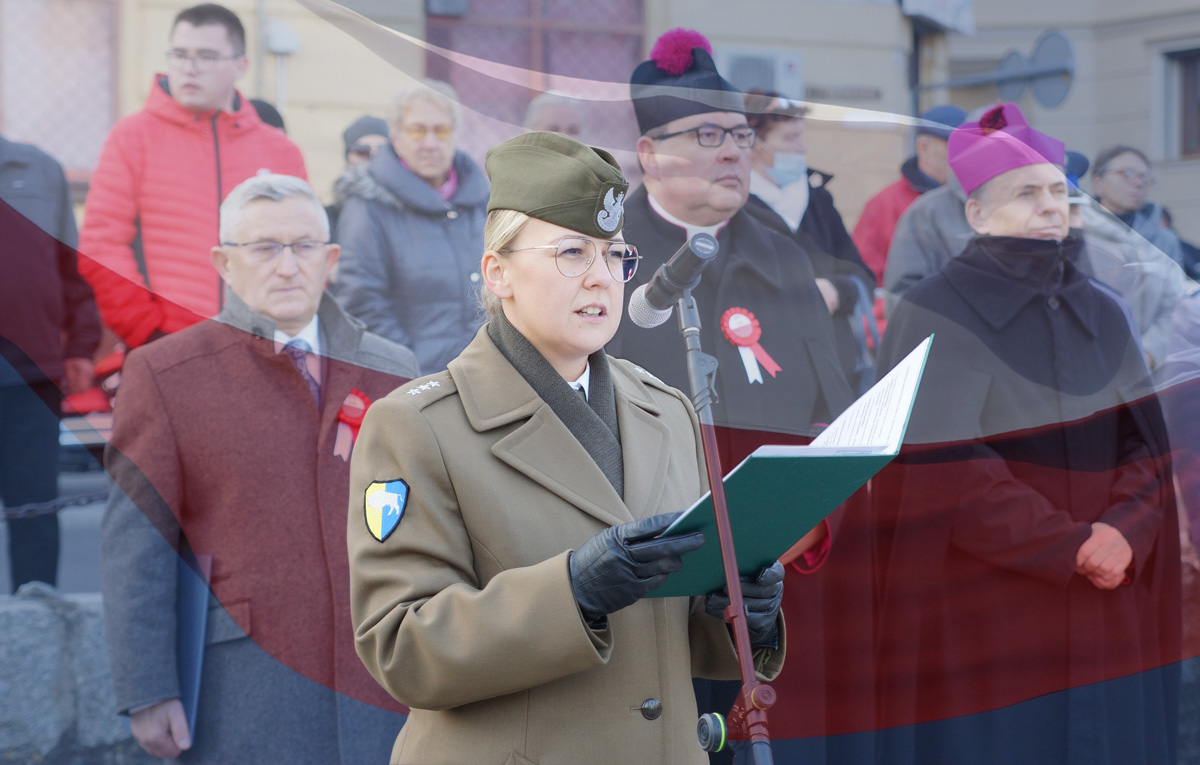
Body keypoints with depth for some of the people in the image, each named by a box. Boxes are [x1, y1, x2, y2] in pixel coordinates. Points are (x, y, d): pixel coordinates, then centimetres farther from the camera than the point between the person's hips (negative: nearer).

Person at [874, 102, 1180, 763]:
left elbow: (1149, 448, 6)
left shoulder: (1101, 316, 13)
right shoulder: (932, 316, -5)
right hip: (982, 619, -5)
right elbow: (944, 474, -14)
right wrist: (1068, 546, -15)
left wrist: (1120, 535, -13)